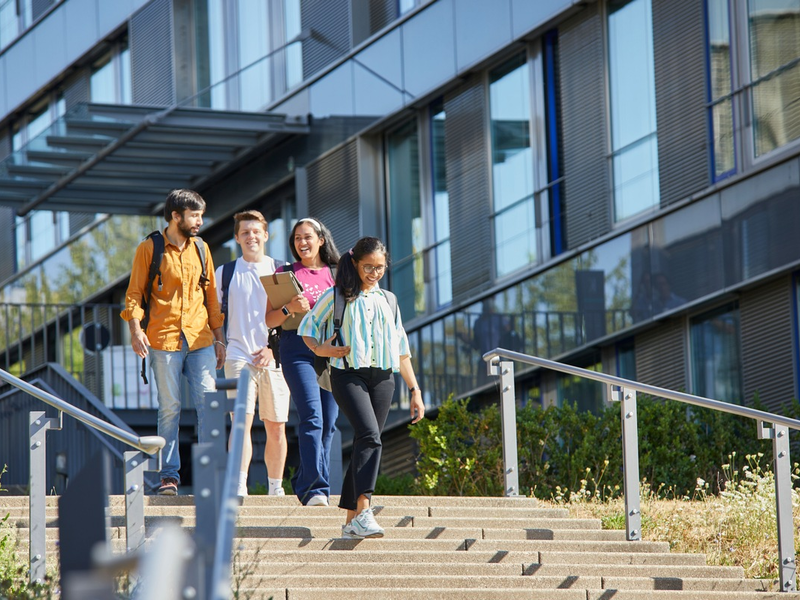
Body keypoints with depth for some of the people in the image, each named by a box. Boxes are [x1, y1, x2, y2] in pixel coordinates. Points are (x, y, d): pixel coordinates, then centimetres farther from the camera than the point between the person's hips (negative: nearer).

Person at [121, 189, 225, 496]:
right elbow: (134, 293, 1)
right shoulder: (149, 249, 2)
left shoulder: (201, 249, 14)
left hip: (200, 339, 3)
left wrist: (218, 337, 14)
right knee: (169, 407, -1)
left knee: (208, 404, -6)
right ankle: (169, 475, 3)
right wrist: (135, 329, -14)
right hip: (164, 340, -3)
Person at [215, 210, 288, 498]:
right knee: (242, 419, -16)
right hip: (239, 354, -1)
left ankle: (276, 489, 13)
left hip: (273, 358, 1)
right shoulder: (226, 273, 10)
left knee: (276, 427, 3)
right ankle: (239, 485, -21)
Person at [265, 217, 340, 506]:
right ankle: (316, 487, -19)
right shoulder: (286, 274, 10)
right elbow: (269, 320, 6)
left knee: (328, 422, 1)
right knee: (312, 417, -17)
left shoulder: (335, 274, 16)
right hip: (298, 349, -3)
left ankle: (304, 483, 14)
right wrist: (289, 309, -12)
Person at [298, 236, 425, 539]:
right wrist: (318, 348, -7)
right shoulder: (337, 296, 7)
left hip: (382, 378, 5)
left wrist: (415, 391, 17)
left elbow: (401, 351, 21)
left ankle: (351, 519, 8)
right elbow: (307, 327, 14)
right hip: (348, 375, -5)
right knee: (369, 435, -24)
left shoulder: (386, 300, 19)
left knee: (365, 442, 2)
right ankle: (364, 511, -34)